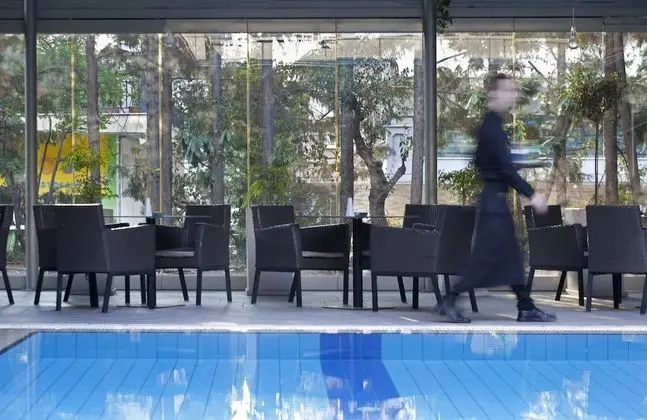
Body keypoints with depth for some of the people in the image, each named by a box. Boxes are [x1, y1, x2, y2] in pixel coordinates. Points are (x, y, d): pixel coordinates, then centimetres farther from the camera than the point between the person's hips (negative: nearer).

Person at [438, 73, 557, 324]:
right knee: (486, 255, -6)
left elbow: (480, 161, 22)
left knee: (511, 256, 10)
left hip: (495, 197, 10)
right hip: (494, 198, -10)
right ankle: (450, 300, 0)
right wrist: (531, 194, -25)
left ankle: (526, 309, 13)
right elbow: (506, 168, -24)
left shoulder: (490, 125, 13)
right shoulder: (492, 127, -17)